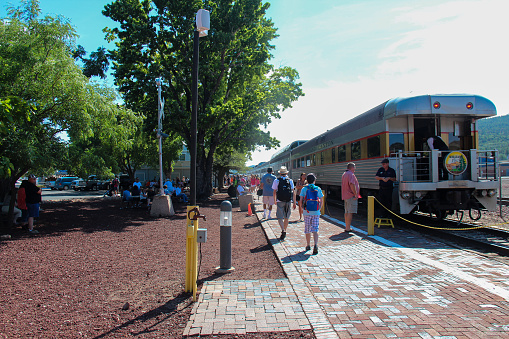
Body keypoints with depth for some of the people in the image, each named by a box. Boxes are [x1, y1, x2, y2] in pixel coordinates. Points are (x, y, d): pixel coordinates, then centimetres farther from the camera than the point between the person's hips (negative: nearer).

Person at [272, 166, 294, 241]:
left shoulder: (277, 181, -3)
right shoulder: (290, 181, 2)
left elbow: (274, 192, 0)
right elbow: (293, 191, 1)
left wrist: (275, 200, 15)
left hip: (280, 201, -2)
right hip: (288, 201, 2)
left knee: (280, 217, 0)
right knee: (286, 218, 13)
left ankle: (283, 230, -20)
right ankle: (284, 232, 22)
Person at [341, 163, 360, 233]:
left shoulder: (344, 174, 17)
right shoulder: (351, 174, -14)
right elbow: (352, 185, -26)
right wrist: (355, 194, -21)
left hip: (345, 196, 10)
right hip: (351, 196, -10)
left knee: (347, 212, 15)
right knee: (350, 212, -8)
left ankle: (347, 227, 22)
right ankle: (348, 228, -9)